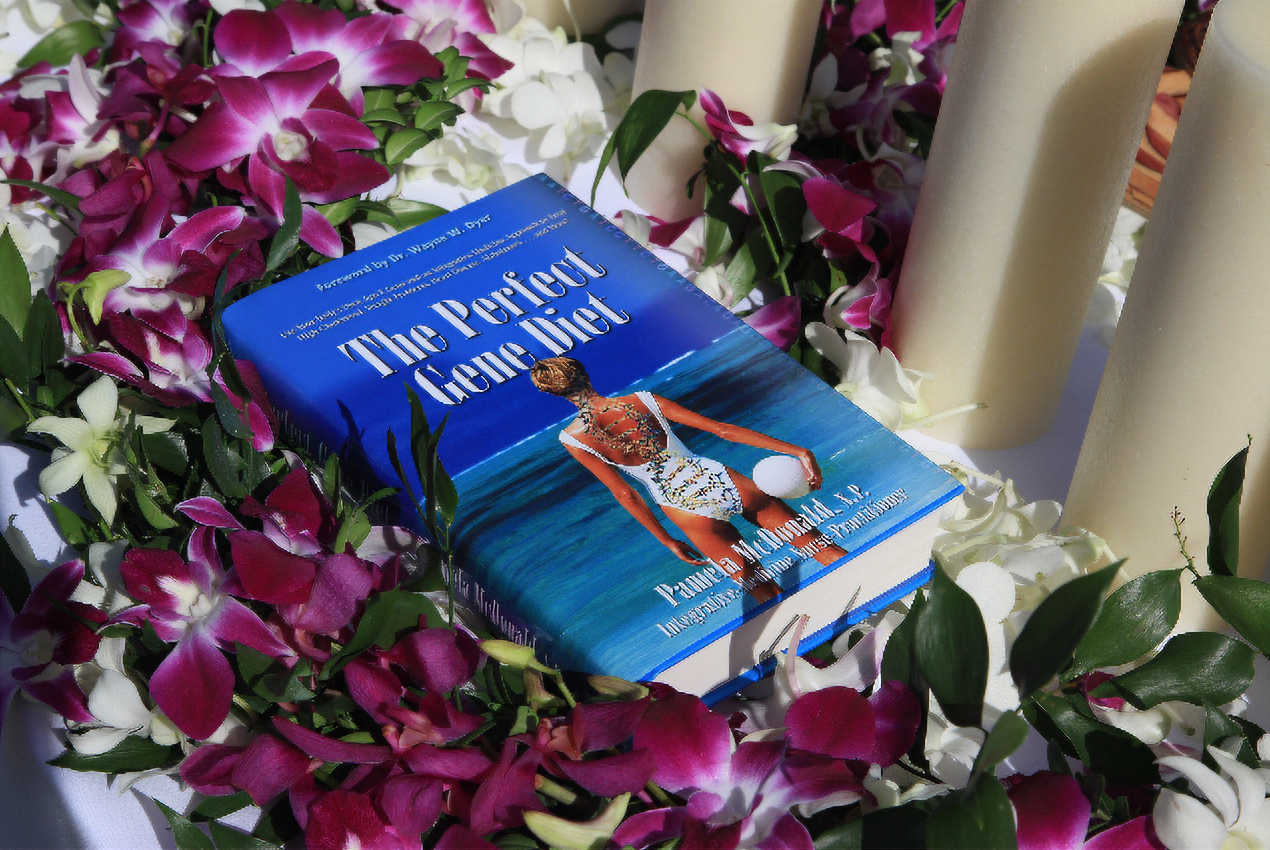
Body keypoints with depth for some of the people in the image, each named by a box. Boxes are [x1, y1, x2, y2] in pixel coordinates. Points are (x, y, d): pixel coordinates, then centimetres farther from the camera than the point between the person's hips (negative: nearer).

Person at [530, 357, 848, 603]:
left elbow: (625, 495, -1)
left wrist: (668, 541, 10)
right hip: (721, 481, 2)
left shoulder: (573, 439, -6)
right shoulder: (643, 400, 0)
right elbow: (724, 430, -3)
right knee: (824, 549, 11)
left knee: (768, 596, 7)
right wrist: (798, 451, -5)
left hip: (684, 506, -2)